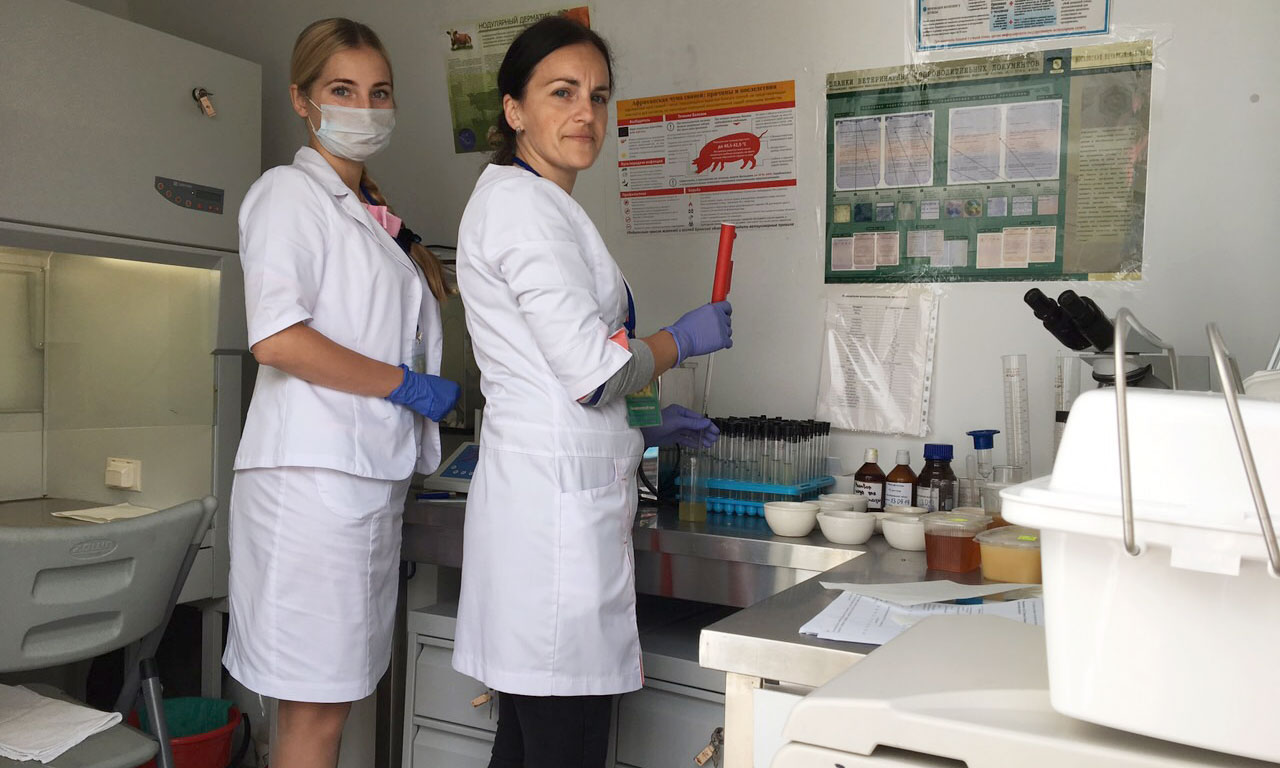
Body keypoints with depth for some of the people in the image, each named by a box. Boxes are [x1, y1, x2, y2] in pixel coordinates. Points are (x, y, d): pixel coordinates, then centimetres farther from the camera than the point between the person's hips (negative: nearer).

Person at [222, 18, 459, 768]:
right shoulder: (290, 192, -4)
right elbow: (276, 338, -17)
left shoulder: (367, 214, 20)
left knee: (333, 695, 13)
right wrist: (407, 385, -11)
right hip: (316, 474, -8)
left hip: (374, 473, 8)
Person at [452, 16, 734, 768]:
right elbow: (592, 369, -17)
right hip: (556, 499, -10)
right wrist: (686, 338, 1)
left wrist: (643, 425, 20)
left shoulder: (529, 202, 20)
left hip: (547, 493, 10)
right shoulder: (523, 200, -10)